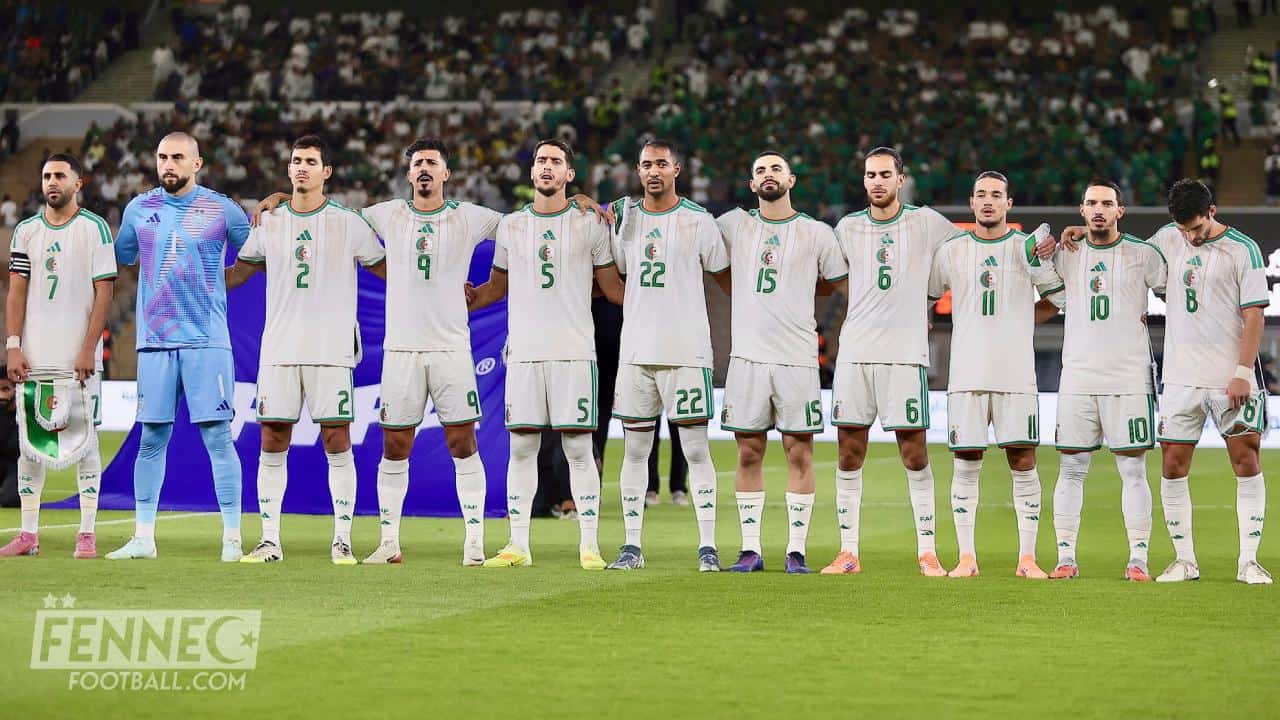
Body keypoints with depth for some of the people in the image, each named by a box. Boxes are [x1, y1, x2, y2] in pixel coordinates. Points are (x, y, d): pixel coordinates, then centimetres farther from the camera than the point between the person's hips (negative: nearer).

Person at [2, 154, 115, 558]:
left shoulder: (94, 229, 0)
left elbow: (104, 293, -4)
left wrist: (88, 350, -12)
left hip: (79, 358, -4)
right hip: (34, 357, 4)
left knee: (84, 441, -3)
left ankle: (87, 534, 0)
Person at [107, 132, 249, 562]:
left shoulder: (221, 210, 1)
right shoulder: (139, 209, 10)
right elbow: (119, 259, 24)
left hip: (207, 341, -3)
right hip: (154, 341, 3)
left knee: (217, 436, -6)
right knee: (152, 437, 4)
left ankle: (232, 537, -3)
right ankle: (143, 538, 10)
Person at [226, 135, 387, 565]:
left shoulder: (348, 223, 3)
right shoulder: (269, 222, 10)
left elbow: (387, 269, 10)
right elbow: (236, 273, 20)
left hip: (332, 349, -2)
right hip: (279, 350, 3)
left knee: (337, 441, -5)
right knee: (272, 441, 0)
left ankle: (342, 541, 1)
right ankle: (270, 541, 6)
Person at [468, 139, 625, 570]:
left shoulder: (589, 224, 5)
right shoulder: (511, 226, 13)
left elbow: (612, 287, 11)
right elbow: (496, 287, 22)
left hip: (574, 352, -2)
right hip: (524, 352, 2)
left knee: (579, 448, -4)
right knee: (522, 448, 2)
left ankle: (589, 546, 0)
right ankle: (518, 546, 6)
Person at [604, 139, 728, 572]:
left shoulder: (699, 220, 1)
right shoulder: (622, 216, 10)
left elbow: (724, 275, 10)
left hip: (687, 350, -3)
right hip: (636, 350, 4)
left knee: (696, 448, -4)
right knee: (635, 449, 5)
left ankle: (708, 546, -2)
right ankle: (632, 546, 9)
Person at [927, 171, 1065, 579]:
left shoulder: (1027, 248, 5)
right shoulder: (952, 251, 9)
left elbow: (1056, 297, 11)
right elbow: (925, 296, 19)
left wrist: (1017, 325, 1)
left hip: (1017, 374, -1)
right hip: (967, 374, 1)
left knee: (1023, 462, -3)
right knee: (966, 463, 0)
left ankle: (1027, 557, 1)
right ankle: (967, 557, 4)